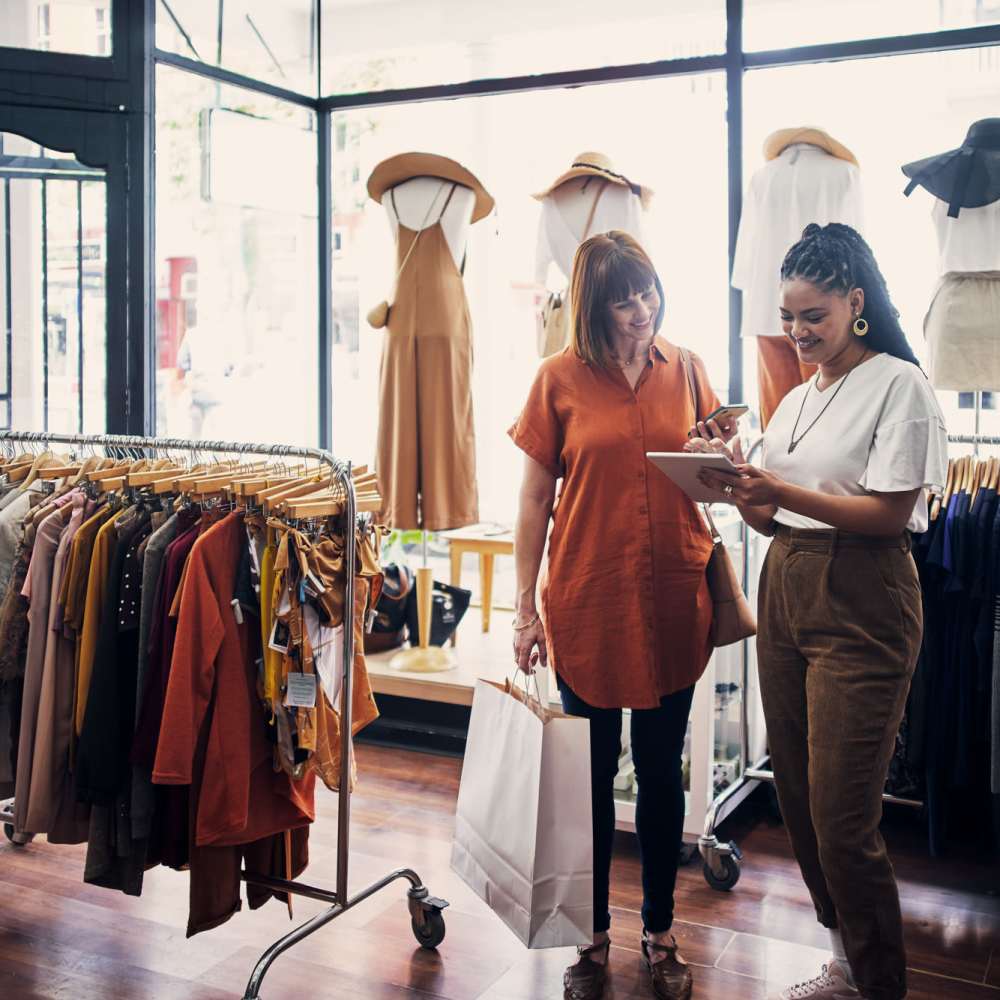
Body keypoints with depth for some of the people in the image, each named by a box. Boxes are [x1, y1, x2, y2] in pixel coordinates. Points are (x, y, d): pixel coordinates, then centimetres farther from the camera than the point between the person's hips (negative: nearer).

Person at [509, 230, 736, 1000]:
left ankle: (660, 935, 30)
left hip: (672, 601, 2)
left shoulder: (686, 371, 5)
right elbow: (535, 496, -1)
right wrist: (526, 607, -4)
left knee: (662, 771, 13)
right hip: (588, 603, -2)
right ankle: (594, 938, 27)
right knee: (592, 773, 10)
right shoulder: (561, 378, -2)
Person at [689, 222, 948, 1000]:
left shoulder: (899, 385, -6)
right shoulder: (797, 399, 16)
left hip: (860, 606, -8)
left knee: (842, 819, -5)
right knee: (798, 798, 13)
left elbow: (890, 513, -14)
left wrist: (780, 491, -21)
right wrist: (735, 483, -4)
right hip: (785, 592, 8)